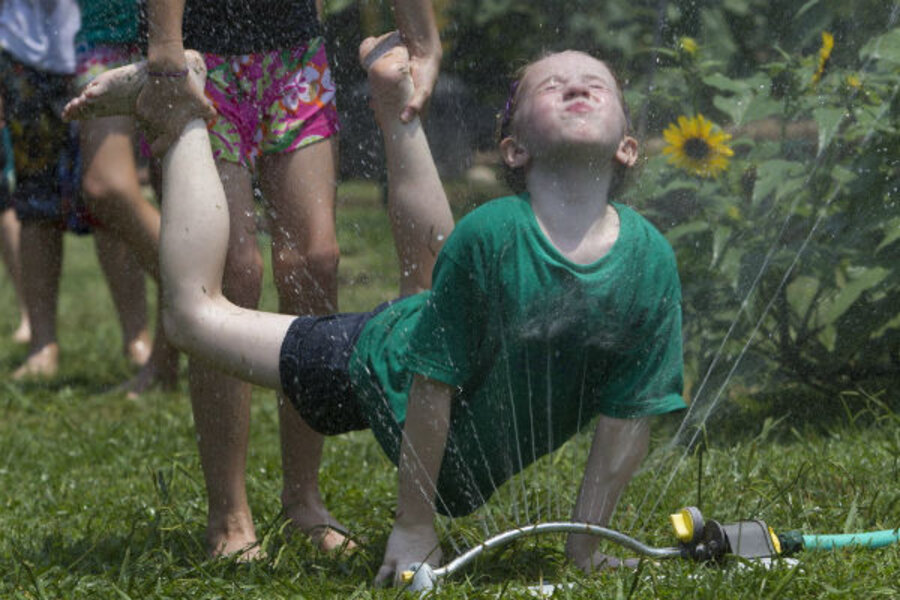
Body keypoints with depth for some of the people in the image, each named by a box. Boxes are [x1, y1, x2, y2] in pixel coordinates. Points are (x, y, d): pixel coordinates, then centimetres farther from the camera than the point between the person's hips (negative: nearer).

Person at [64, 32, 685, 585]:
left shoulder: (649, 261, -28)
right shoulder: (492, 235, -35)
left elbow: (629, 418, -18)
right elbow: (432, 384, -27)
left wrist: (586, 546, -14)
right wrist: (414, 525, -21)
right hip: (390, 362, -3)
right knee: (196, 311, 9)